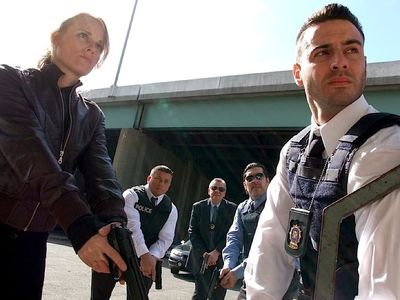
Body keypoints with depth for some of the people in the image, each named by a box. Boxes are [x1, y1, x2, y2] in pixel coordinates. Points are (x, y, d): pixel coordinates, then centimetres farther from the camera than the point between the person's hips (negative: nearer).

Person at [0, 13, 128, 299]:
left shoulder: (92, 116, 8)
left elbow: (100, 170, -9)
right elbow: (30, 154, -23)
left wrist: (115, 221, -29)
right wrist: (79, 223, -36)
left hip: (33, 235, 4)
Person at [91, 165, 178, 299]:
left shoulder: (171, 209, 2)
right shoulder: (132, 195, -11)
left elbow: (165, 239, -5)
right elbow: (131, 225, -26)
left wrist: (152, 256, -25)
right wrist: (144, 255, -37)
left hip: (147, 256, 3)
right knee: (100, 294, 9)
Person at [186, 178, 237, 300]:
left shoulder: (232, 208, 0)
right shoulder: (198, 207, 4)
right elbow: (192, 232, 1)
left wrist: (217, 252, -13)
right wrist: (203, 253, -9)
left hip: (221, 258, 0)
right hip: (201, 257, 0)